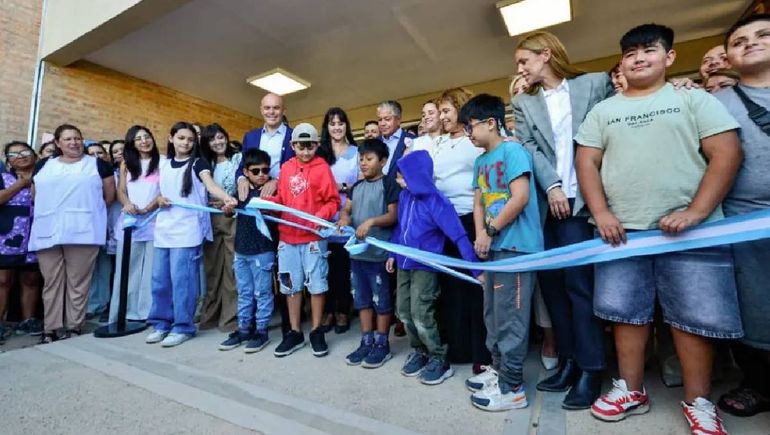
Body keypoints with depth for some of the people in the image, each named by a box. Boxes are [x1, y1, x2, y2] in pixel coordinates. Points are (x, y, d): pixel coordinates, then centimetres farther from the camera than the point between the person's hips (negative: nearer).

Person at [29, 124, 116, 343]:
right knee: (51, 282, 7)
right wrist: (49, 213, 12)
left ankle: (74, 327, 8)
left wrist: (88, 211, 9)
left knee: (78, 282, 0)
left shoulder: (97, 164, 7)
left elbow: (110, 195, 6)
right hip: (48, 232, 4)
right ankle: (51, 329, 14)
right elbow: (35, 195, 20)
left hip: (82, 232, -3)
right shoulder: (43, 166, 17)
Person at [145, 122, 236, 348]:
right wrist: (160, 199, 0)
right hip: (164, 227, 6)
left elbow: (210, 184, -23)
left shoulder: (198, 163, -4)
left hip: (187, 229, -6)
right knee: (160, 278, 10)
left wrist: (226, 197, -43)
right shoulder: (163, 163, 14)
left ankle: (182, 326, 9)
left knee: (181, 278, -4)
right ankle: (161, 323, 25)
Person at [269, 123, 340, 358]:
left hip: (314, 237, -4)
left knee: (316, 285, 5)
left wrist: (321, 215, -22)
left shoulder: (322, 168, -4)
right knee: (291, 285, 11)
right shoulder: (286, 168, 9)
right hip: (287, 236, 5)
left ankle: (316, 332, 21)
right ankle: (295, 333, 25)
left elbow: (333, 201, -5)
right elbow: (281, 198, 13)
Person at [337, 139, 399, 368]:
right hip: (357, 251, 7)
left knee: (381, 300, 5)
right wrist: (344, 219, -10)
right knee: (362, 299, 14)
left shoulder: (389, 184, -5)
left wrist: (371, 221, -26)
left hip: (379, 252, -7)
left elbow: (393, 216, -11)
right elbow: (346, 209, 13)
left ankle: (382, 345, 19)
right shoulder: (356, 187, 15)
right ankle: (366, 342, 27)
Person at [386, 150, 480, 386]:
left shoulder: (435, 201, -19)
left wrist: (476, 269, -25)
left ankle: (439, 359, 17)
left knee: (421, 315, -5)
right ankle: (419, 351, 32)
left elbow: (459, 236, -22)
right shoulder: (404, 196, 0)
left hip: (425, 266, -6)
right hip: (404, 264, 7)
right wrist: (392, 254, 16)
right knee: (404, 312, 12)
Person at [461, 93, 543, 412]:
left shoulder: (512, 151, -9)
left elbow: (520, 197, -19)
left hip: (516, 246, -9)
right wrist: (480, 235, -3)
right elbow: (478, 202, 13)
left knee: (510, 316, -2)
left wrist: (490, 231, -13)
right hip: (493, 247, 9)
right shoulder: (480, 161, 15)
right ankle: (500, 368, 32)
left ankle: (512, 387, 12)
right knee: (493, 313, 16)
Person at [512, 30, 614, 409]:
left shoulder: (596, 83, 9)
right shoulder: (523, 103, 14)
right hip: (543, 204, 4)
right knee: (551, 282, 6)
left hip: (581, 201, -3)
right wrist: (551, 186, -9)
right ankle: (569, 360, 20)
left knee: (579, 283, -4)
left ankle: (591, 368, 11)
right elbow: (528, 148, 3)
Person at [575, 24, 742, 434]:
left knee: (694, 315, 4)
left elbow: (727, 153, -1)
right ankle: (631, 389, 21)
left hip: (687, 230, -1)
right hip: (621, 230, 2)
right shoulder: (602, 110, 13)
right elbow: (587, 161, 6)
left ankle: (698, 402, 22)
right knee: (626, 311, 6)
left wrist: (696, 212, -14)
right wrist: (601, 214, -6)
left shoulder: (694, 100, 8)